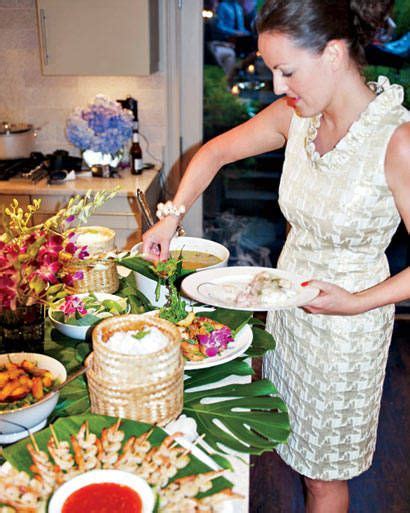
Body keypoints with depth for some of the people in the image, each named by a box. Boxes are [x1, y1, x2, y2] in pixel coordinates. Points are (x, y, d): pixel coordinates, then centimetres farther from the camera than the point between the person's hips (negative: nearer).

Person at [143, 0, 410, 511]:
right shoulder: (296, 115, -8)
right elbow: (216, 151, 7)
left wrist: (358, 302, -25)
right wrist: (172, 216, -1)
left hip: (346, 321, -5)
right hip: (287, 300, 6)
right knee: (294, 435, 25)